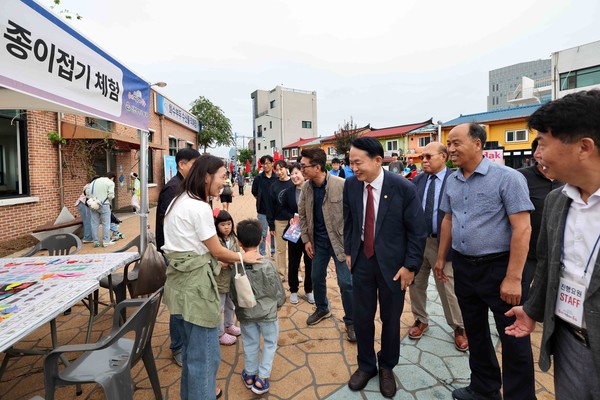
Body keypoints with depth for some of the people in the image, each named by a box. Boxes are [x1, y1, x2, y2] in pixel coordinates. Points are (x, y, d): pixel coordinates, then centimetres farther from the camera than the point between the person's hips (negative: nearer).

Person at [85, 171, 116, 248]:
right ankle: (106, 241, 3)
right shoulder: (110, 183, -2)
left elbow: (87, 192, 11)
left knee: (94, 224, 9)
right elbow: (110, 195, -11)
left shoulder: (94, 181, 17)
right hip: (104, 205, -6)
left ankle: (96, 242, 14)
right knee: (106, 223, 2)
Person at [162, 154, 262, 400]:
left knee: (193, 345, 27)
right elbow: (217, 251, -12)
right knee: (205, 351, 6)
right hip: (195, 281, -10)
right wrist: (244, 258, 3)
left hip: (183, 276, 10)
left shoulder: (180, 201, 9)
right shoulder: (200, 207, -20)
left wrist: (217, 262, 16)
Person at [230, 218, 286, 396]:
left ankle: (250, 375, 37)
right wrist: (279, 303, 9)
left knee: (250, 343, 21)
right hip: (267, 312, -3)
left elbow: (233, 293, -3)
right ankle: (261, 379, 20)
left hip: (245, 313, 3)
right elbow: (278, 289, -12)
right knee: (270, 343, 17)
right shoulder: (266, 264, -23)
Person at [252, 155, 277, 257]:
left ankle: (274, 252, 28)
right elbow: (254, 192, 6)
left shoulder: (277, 178, -5)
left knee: (274, 232, 13)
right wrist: (262, 200, 6)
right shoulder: (258, 178, -3)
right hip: (262, 211, 0)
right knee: (263, 234, 9)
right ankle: (262, 254, 22)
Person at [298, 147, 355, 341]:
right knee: (317, 277, 18)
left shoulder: (341, 185, -20)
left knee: (346, 282, 1)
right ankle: (322, 309, 45)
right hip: (318, 241, 5)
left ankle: (351, 321, 24)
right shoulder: (306, 187, -3)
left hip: (340, 240, -5)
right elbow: (302, 215, 7)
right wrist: (306, 239, 4)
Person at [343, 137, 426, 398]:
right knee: (361, 316, 12)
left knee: (390, 318, 14)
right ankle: (366, 365, 37)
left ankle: (387, 367, 39)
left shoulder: (403, 188, -17)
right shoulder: (351, 185, -6)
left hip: (392, 263, -2)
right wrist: (348, 251, 8)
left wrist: (411, 266, -10)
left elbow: (417, 231, -9)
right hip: (361, 259, 3)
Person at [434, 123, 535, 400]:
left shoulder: (507, 178, -13)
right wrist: (441, 258, 14)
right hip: (463, 266, 6)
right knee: (475, 331, 19)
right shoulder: (452, 181, 4)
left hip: (498, 267, -6)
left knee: (514, 339, 8)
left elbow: (522, 228, -17)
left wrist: (513, 278, -19)